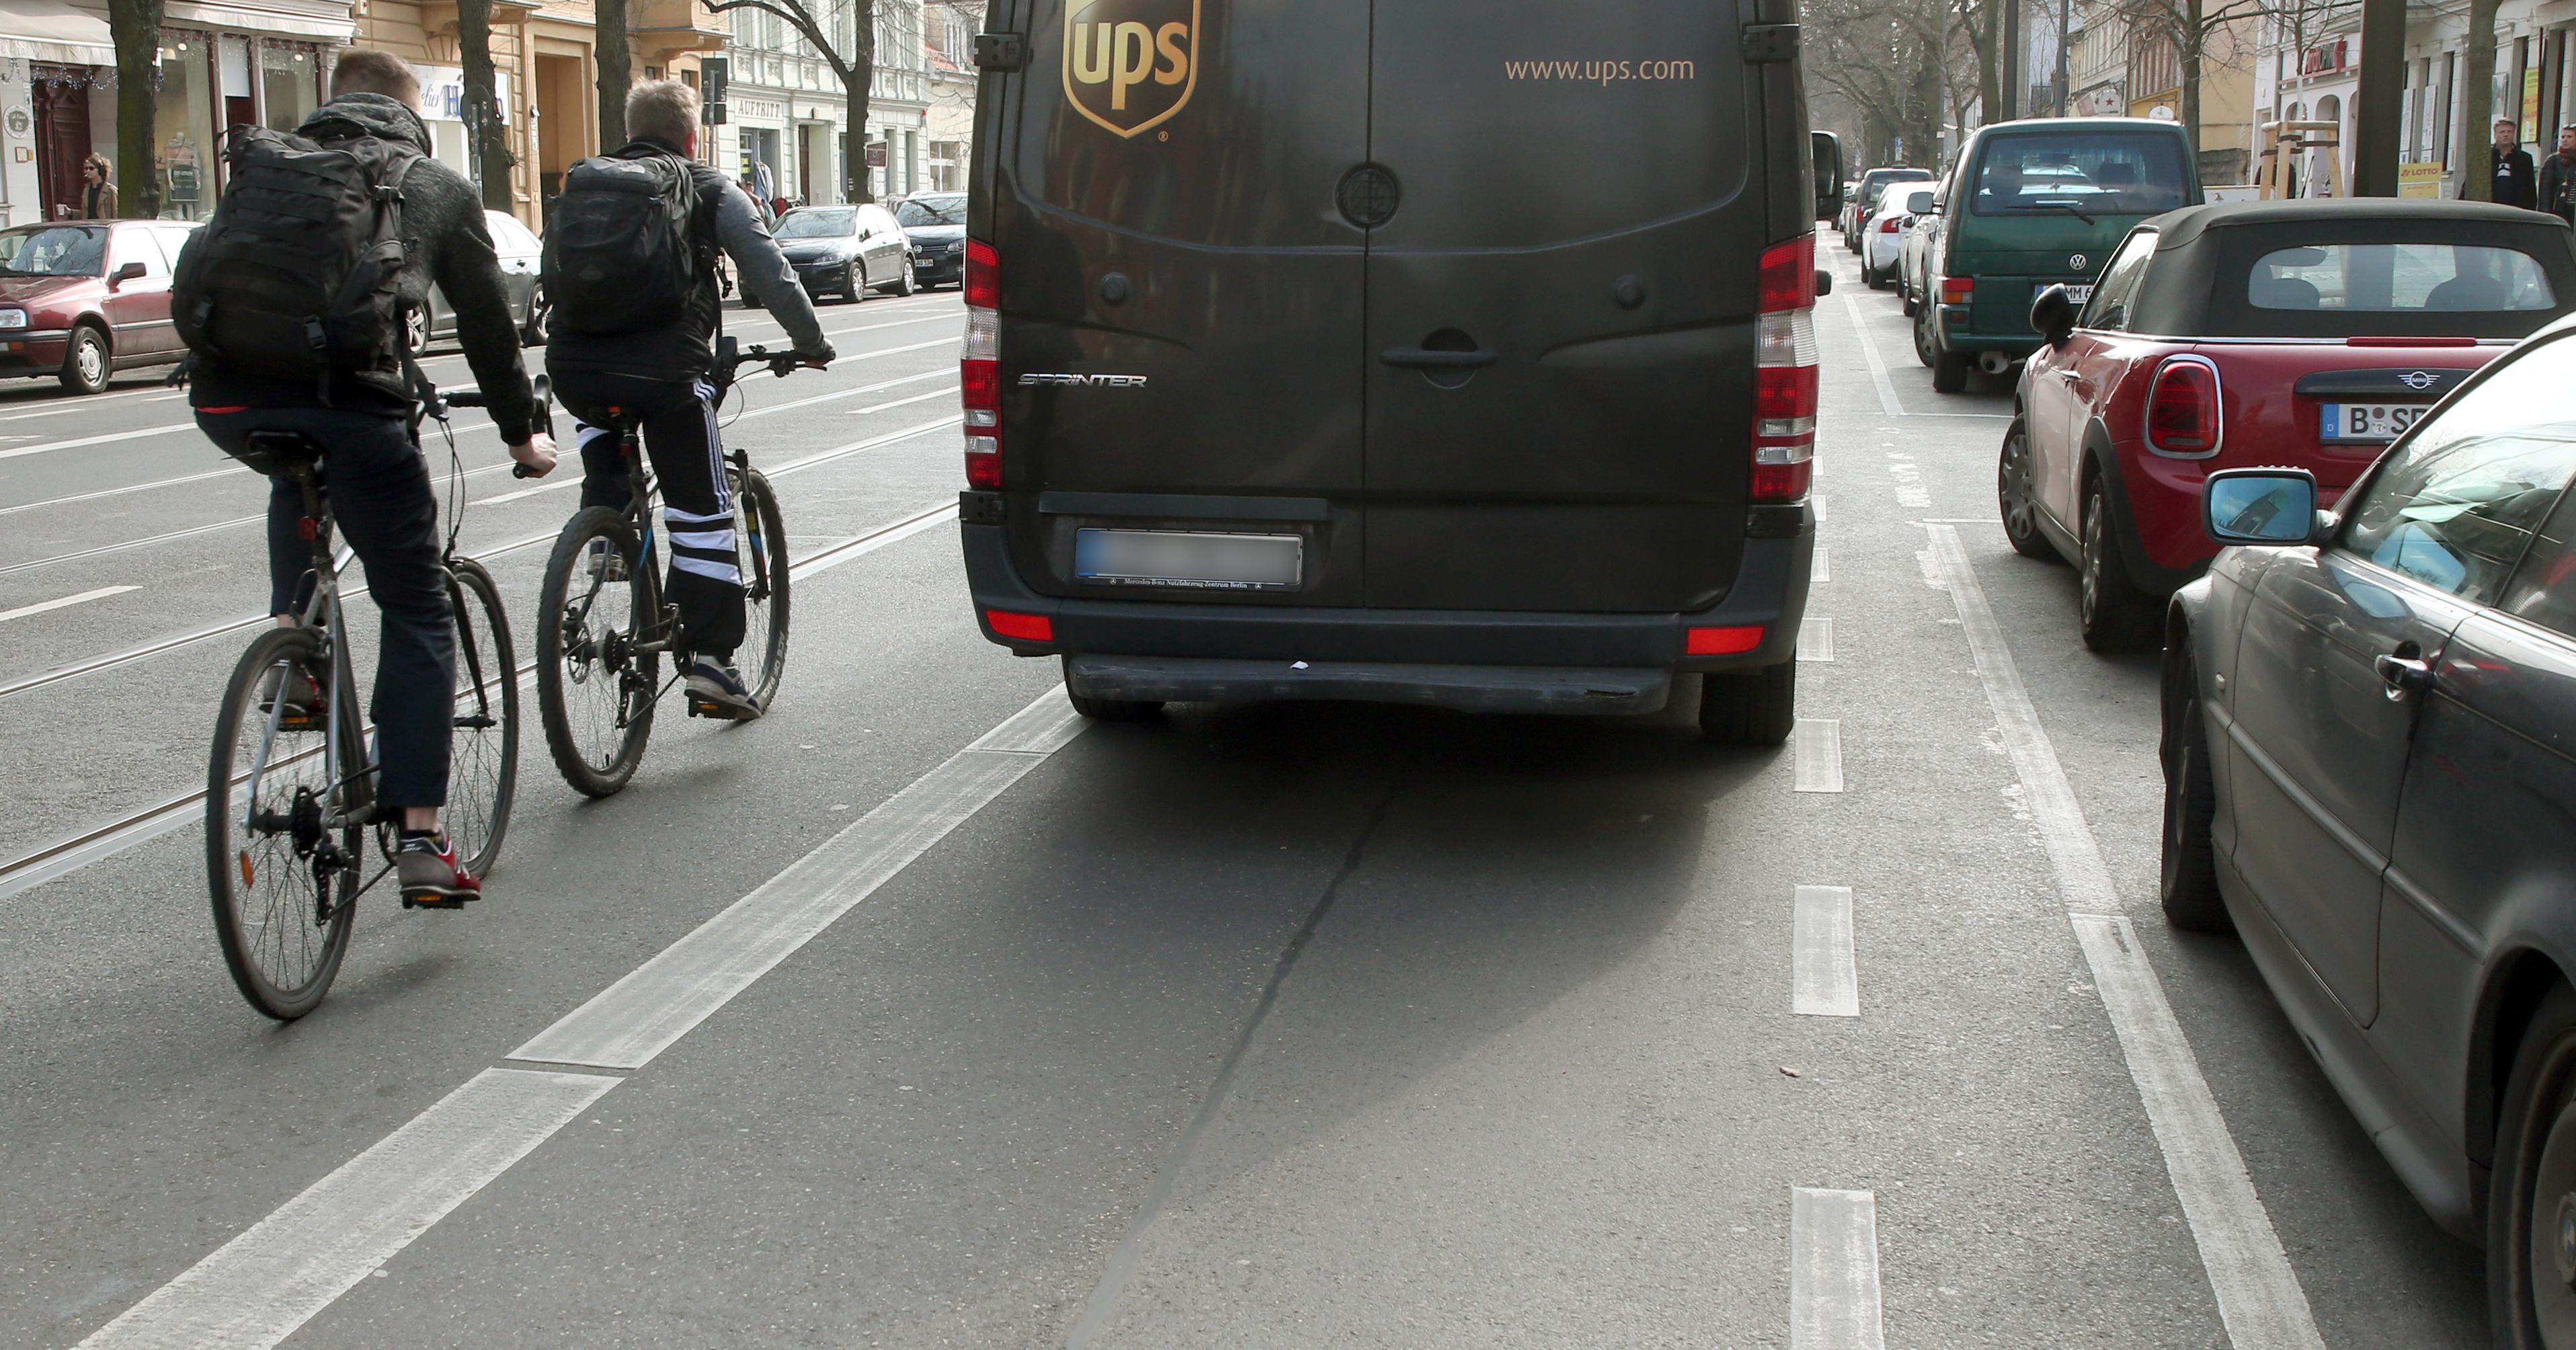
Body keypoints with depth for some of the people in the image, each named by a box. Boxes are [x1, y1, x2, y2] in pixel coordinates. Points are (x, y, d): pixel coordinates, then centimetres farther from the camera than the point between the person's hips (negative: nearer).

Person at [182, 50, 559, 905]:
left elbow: (197, 272, 28)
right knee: (418, 614, 10)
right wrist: (522, 431, 36)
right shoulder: (439, 188, 19)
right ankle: (421, 841, 3)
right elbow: (487, 321, 23)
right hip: (353, 403, -3)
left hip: (229, 401, 3)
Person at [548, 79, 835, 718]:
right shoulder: (712, 192, 9)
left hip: (571, 366, 4)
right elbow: (772, 275, 9)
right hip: (665, 371, -4)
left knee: (601, 420, 39)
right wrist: (813, 345, 22)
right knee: (702, 510, 5)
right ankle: (711, 658, 3)